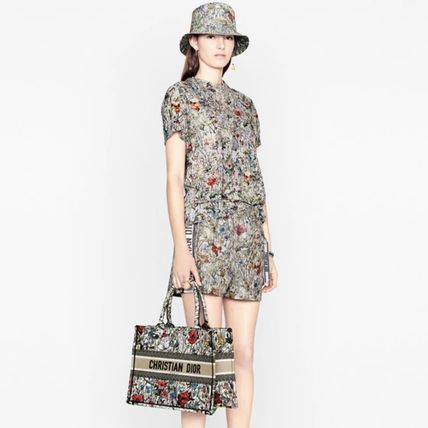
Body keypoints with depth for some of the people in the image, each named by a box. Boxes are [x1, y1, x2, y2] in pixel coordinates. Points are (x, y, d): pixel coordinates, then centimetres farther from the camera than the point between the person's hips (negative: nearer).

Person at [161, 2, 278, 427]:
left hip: (247, 238, 5)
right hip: (204, 232, -5)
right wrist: (180, 245, -15)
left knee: (243, 355, 5)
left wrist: (268, 248, 13)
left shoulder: (244, 104, 18)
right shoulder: (180, 96, 3)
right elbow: (174, 176, -5)